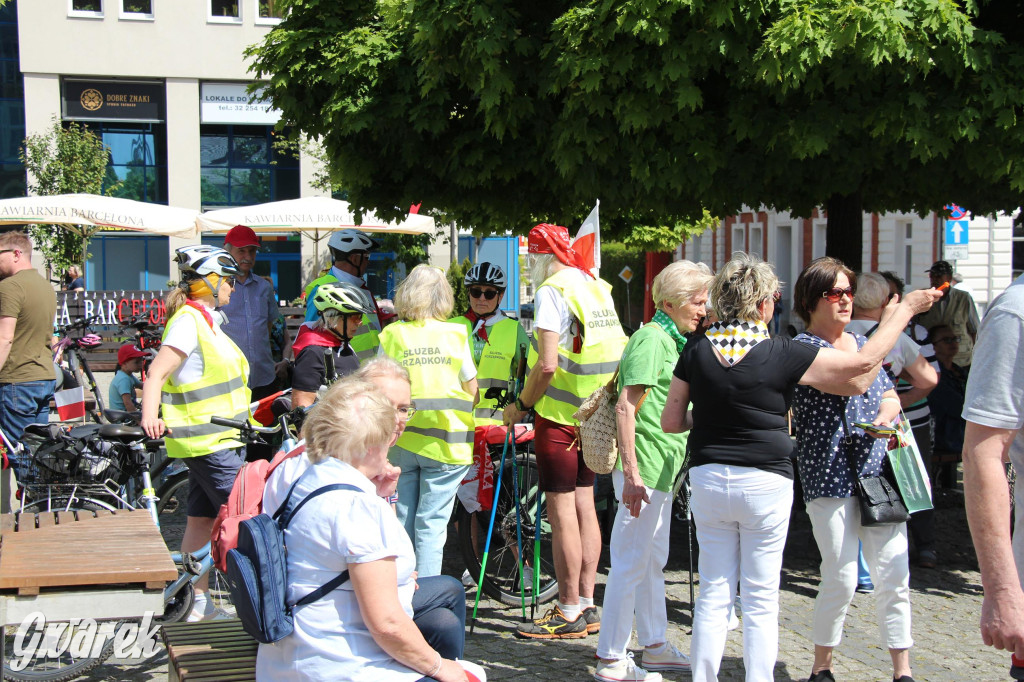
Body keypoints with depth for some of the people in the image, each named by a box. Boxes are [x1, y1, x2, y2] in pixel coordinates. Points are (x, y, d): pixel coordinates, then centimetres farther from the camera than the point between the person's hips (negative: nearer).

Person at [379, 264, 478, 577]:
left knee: (401, 522, 12)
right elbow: (472, 391, 2)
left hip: (399, 442, 2)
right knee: (431, 523, 2)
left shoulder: (391, 335, -1)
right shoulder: (456, 334, -2)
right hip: (446, 443, -1)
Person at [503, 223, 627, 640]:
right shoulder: (599, 288, 11)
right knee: (584, 505, 12)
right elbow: (616, 351, 15)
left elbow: (547, 365, -20)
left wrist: (520, 406, -9)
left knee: (561, 510, -3)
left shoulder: (552, 290, -12)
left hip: (560, 414, -8)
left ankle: (569, 613, 2)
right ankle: (587, 605, 19)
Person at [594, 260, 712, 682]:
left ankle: (655, 647, 30)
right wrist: (631, 474, -26)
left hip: (662, 469, 10)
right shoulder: (652, 337, -14)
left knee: (653, 561, 18)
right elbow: (625, 407, -22)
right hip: (645, 468, -10)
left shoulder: (672, 340, 17)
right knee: (630, 563, -4)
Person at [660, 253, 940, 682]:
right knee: (761, 599, 8)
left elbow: (671, 422, 1)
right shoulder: (782, 355, -11)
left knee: (713, 594, 11)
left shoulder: (697, 351, -3)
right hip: (765, 484, -3)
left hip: (709, 480, 3)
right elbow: (864, 362, -4)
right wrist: (906, 308, 6)